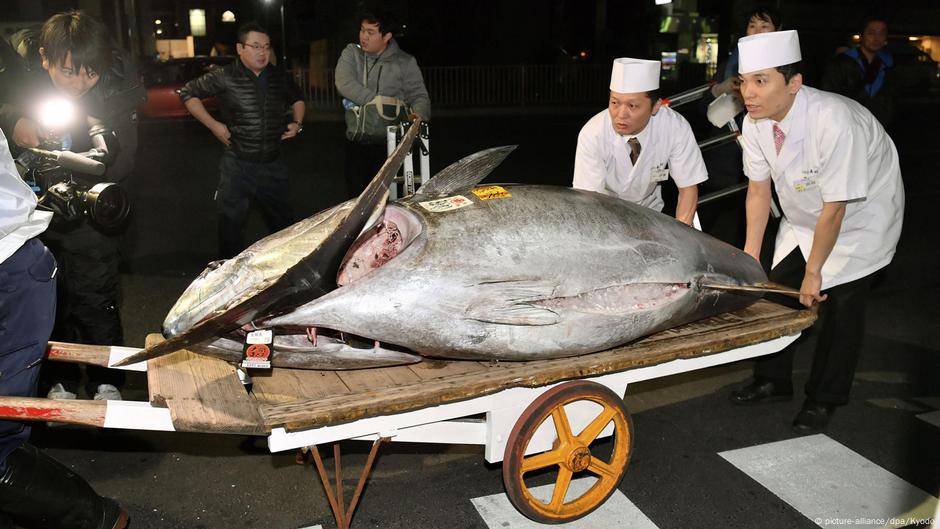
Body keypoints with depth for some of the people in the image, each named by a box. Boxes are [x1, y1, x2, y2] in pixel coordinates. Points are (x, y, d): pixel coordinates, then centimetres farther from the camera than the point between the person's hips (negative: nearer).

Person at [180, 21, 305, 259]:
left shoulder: (280, 77, 5)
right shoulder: (225, 77, -7)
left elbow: (297, 99, 25)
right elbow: (188, 93, 2)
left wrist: (297, 122, 7)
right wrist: (213, 125, -5)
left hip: (273, 164, 4)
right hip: (237, 165, -4)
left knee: (284, 222, 13)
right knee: (232, 222, 2)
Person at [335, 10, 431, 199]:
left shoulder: (404, 62, 0)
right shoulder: (351, 54, 2)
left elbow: (419, 96, 1)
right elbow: (344, 83, -15)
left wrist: (418, 115, -23)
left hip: (388, 142, -2)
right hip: (357, 140, 2)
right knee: (356, 192, 7)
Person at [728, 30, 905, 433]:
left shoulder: (834, 121, -37)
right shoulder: (755, 123, -17)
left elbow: (835, 208, -29)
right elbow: (759, 189, -3)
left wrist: (814, 272, -19)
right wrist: (750, 255, -2)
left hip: (861, 218, -6)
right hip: (802, 218, 6)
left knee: (839, 305, -8)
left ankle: (824, 400, 12)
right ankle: (773, 382, 25)